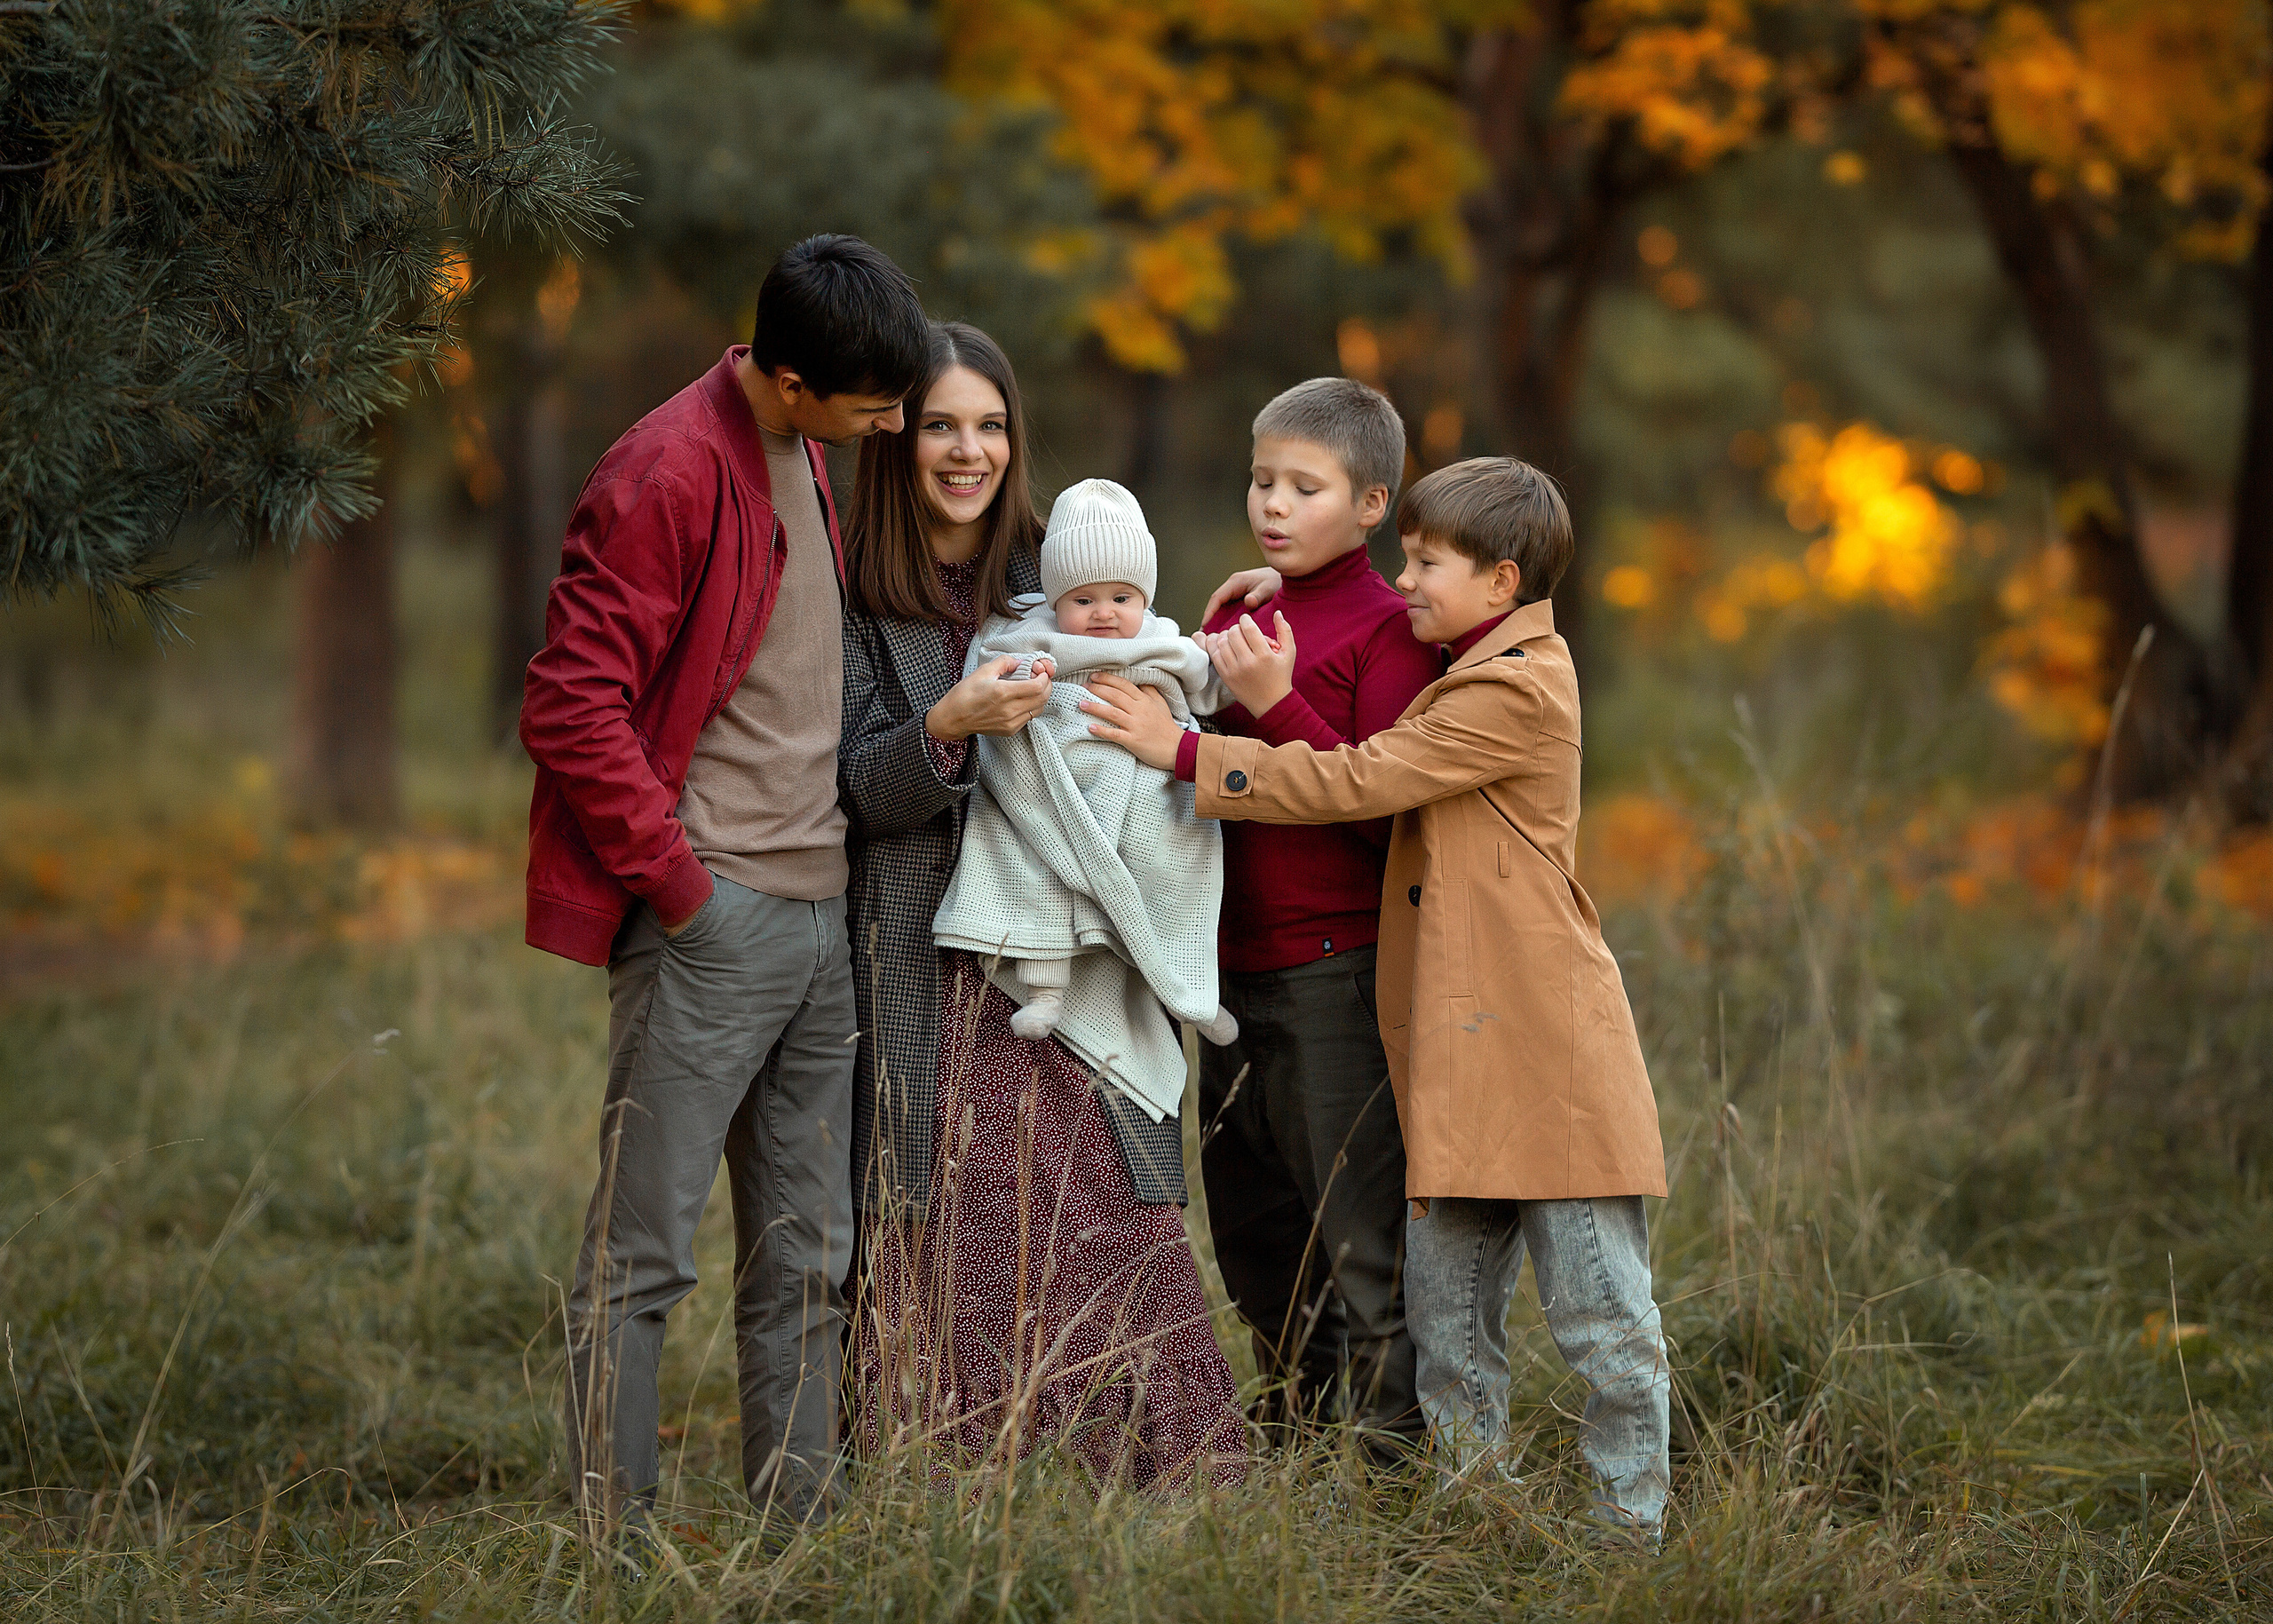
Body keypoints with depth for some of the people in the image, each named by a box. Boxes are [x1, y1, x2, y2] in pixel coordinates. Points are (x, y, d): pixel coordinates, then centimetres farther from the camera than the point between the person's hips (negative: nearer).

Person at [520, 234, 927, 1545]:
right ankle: (613, 1540, 0)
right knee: (644, 1251, -4)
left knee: (807, 1255, 10)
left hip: (822, 915, 9)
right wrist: (678, 883, -15)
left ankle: (800, 1523, 16)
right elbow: (572, 707, -17)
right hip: (712, 919, -8)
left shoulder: (805, 458, 14)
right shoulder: (668, 475, -14)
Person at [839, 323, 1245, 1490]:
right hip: (925, 975, -2)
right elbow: (855, 789, -2)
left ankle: (1182, 1483, -5)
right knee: (946, 1245, -8)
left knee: (1113, 1222, -6)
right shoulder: (856, 597, 5)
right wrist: (949, 725, -20)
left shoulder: (1052, 575, 14)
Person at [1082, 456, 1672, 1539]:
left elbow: (1357, 783, -15)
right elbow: (1363, 777, 17)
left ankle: (1632, 1527, 5)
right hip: (1458, 1060, 10)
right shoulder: (1469, 683, 20)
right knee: (1447, 1316, 10)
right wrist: (1279, 703, 1)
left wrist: (1185, 753, -13)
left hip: (1546, 1056, -10)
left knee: (1602, 1316, -2)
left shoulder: (1516, 690, -12)